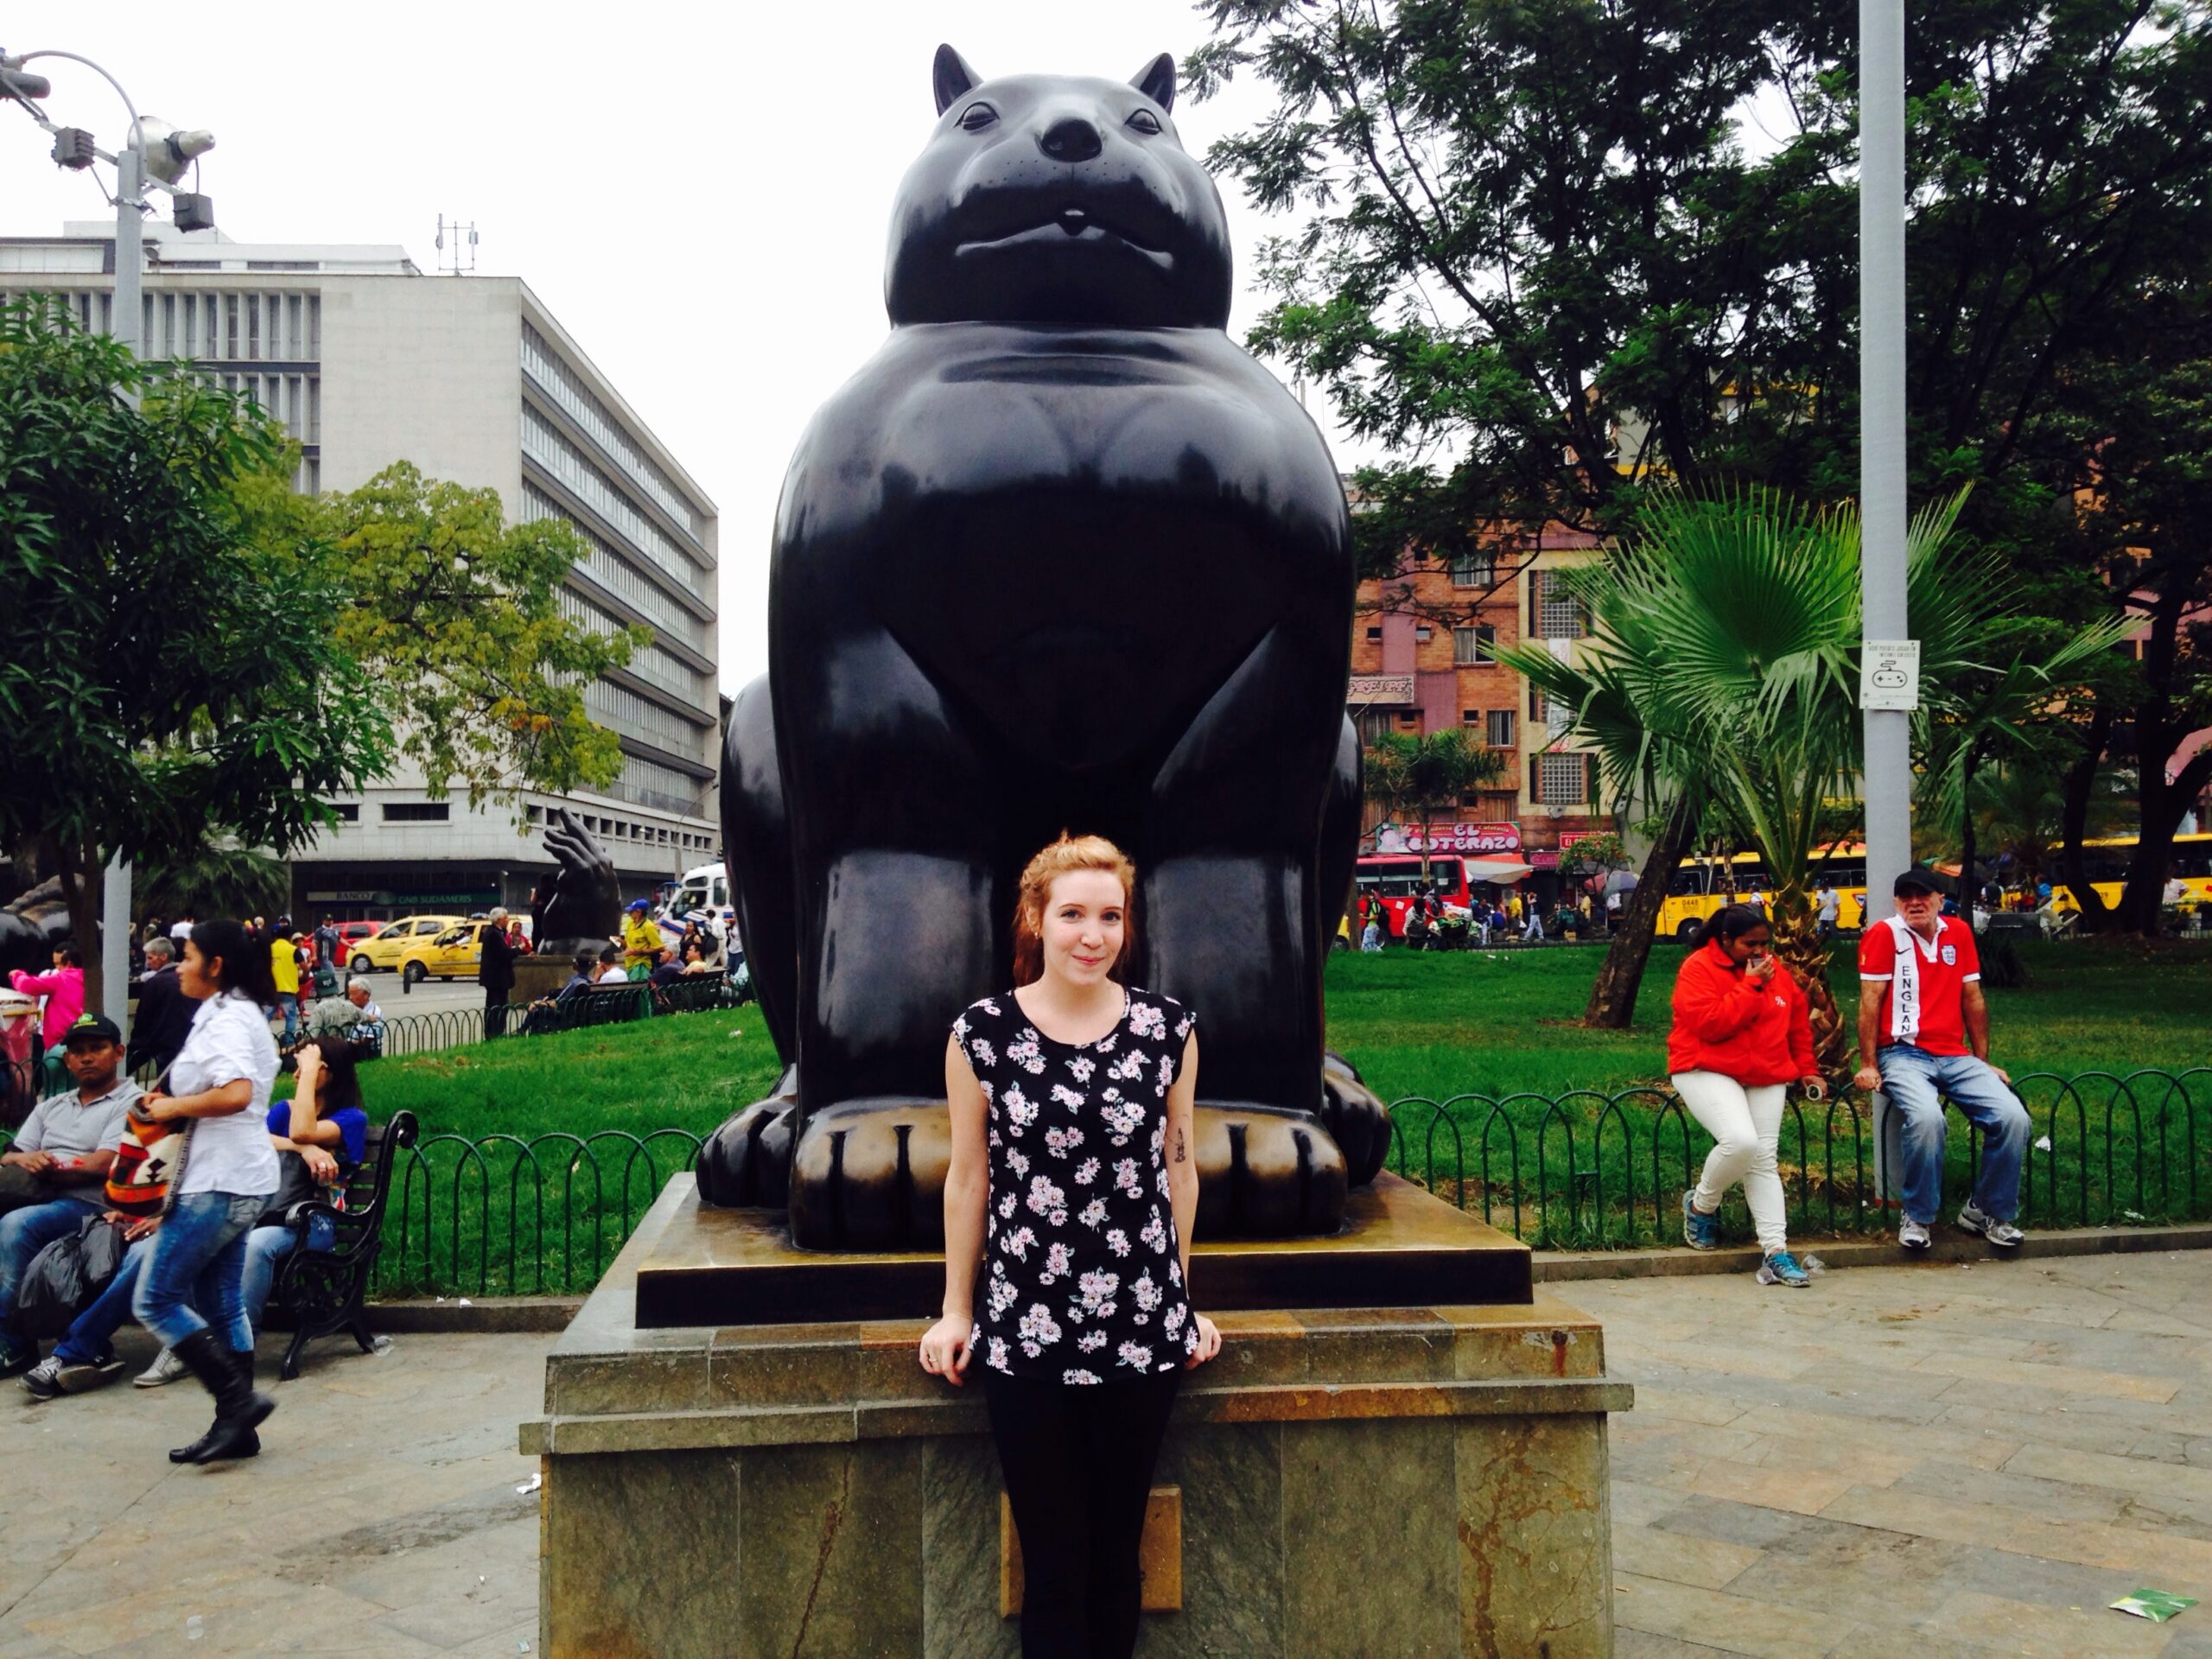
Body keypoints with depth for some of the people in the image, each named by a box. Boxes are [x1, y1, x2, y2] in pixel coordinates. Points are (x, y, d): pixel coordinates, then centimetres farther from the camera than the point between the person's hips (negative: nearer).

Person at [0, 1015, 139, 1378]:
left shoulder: (130, 1103, 4)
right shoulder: (50, 1107, 25)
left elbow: (102, 1165, -8)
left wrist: (43, 1167, -4)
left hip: (89, 1207, -6)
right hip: (39, 1200, 6)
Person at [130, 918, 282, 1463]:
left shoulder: (225, 1020, -15)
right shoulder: (238, 1015, 17)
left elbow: (236, 1093, -30)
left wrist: (174, 1106, -15)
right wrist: (169, 1106, 11)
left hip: (219, 1183, -10)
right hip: (232, 1180, 10)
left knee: (156, 1300, -4)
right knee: (222, 1304, 12)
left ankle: (239, 1398, -5)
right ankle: (236, 1426, 17)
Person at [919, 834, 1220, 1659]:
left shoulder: (1168, 1027, -1)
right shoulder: (982, 1033, -5)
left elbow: (1178, 1164, 9)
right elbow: (967, 1177, 3)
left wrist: (1180, 1296, 12)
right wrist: (955, 1310, 6)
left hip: (1143, 1330, 1)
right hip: (1025, 1331, -1)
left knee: (1118, 1554, 14)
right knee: (1053, 1562, 7)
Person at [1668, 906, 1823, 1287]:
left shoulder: (1776, 970, 10)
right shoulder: (1698, 969, -9)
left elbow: (1799, 1022, 20)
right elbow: (1709, 1024, -21)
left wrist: (1806, 1070, 14)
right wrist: (1751, 987, -18)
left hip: (1767, 1077, 6)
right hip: (1707, 1071, -6)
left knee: (1764, 1160, -3)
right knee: (1741, 1140, -26)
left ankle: (1775, 1250, -3)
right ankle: (1701, 1205, 1)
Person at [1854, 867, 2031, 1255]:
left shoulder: (1959, 933, 12)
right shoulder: (1884, 934, -2)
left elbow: (1973, 1000, 17)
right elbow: (1870, 1002, -5)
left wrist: (1983, 1061, 17)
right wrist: (1868, 1065, -9)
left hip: (1955, 1056, 5)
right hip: (1904, 1054, -5)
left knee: (2013, 1117, -16)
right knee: (1926, 1117, -33)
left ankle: (1987, 1211, 7)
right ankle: (1916, 1218, -12)